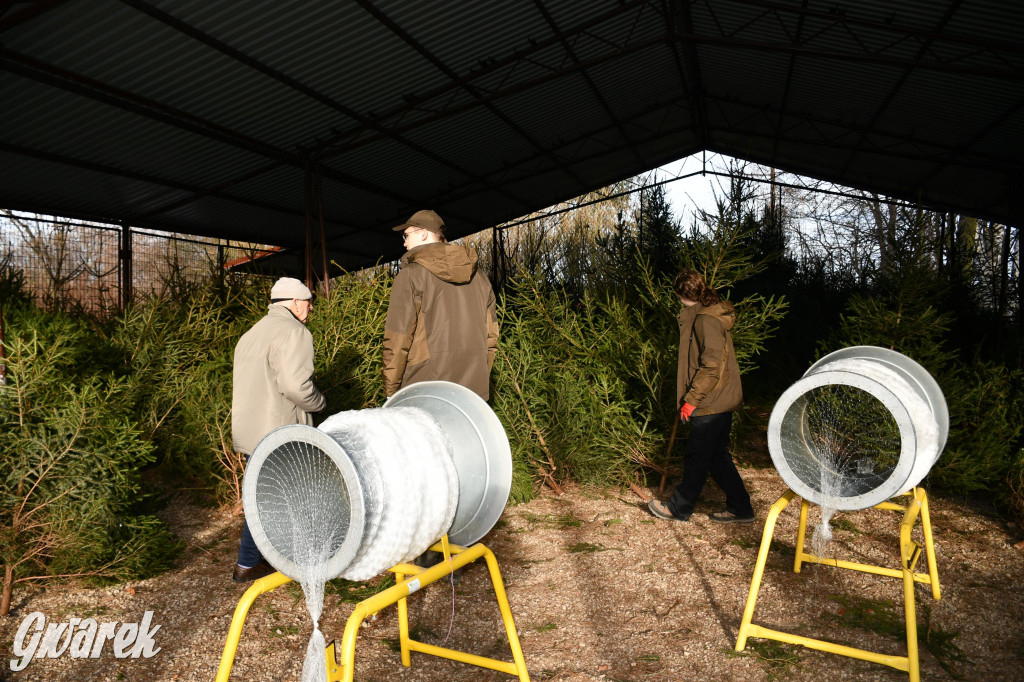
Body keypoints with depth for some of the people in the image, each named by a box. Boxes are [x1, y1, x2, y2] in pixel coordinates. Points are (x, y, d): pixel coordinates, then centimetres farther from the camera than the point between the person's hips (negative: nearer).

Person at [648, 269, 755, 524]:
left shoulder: (706, 319, -18)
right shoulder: (714, 315, 14)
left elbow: (712, 364, -24)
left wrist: (691, 399, -19)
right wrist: (691, 396, 19)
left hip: (711, 404, -10)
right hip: (720, 401, 10)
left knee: (696, 457, 3)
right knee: (717, 456, 15)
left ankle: (679, 508, 17)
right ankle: (739, 508, 22)